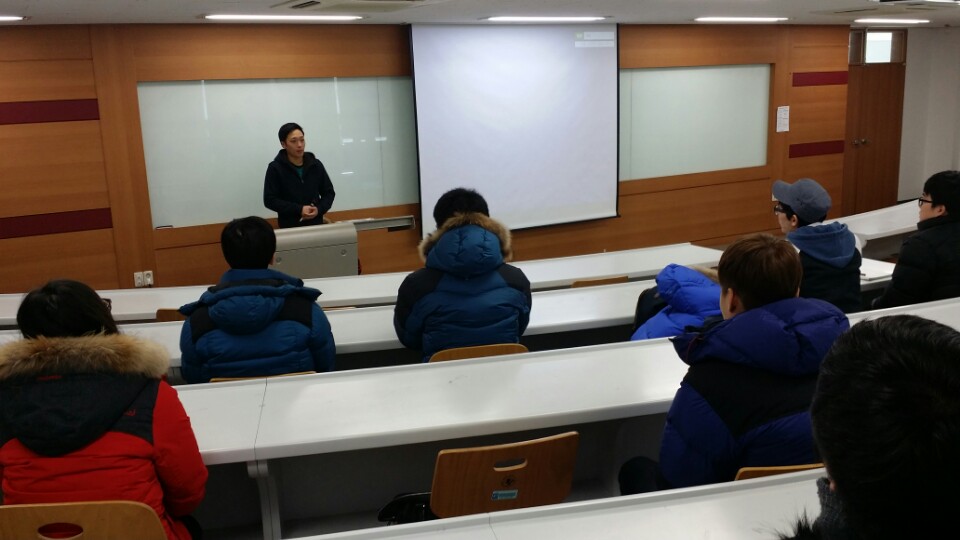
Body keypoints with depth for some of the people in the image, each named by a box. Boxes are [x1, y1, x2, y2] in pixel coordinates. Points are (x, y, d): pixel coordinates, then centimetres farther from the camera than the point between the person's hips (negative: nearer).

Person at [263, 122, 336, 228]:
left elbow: (329, 192, 10)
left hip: (316, 225, 3)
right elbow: (270, 200, -7)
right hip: (290, 227, -3)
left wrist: (319, 209, -10)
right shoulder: (275, 168, -4)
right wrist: (299, 210, -17)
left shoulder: (316, 165, 5)